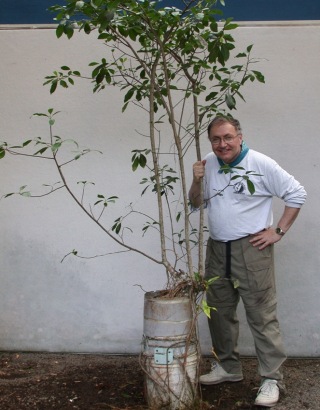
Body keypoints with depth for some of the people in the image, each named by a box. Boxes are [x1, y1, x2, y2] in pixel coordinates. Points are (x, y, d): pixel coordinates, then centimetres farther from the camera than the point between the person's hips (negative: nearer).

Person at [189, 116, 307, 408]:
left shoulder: (260, 164, -10)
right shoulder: (208, 165, 6)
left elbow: (297, 194, -6)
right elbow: (196, 203, 15)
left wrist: (278, 231, -8)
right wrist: (197, 182, -5)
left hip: (251, 249, -6)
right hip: (217, 249, 6)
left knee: (262, 315, -5)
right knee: (219, 312, 15)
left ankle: (272, 378, 6)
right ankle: (228, 367, 32)